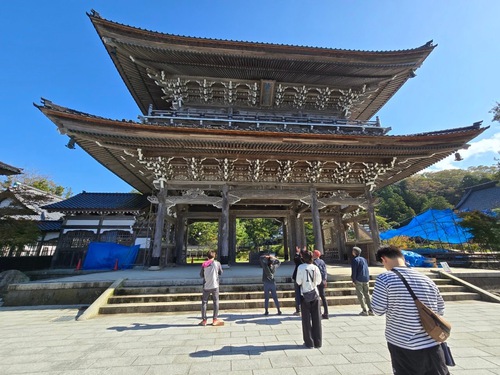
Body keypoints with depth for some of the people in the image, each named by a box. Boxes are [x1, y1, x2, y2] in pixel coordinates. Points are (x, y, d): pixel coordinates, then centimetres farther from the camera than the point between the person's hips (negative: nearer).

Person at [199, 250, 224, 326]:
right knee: (216, 302, 10)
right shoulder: (217, 263, -5)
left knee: (204, 302, 12)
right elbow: (220, 273, 7)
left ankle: (204, 320, 14)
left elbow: (201, 275, 7)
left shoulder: (204, 265, -1)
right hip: (215, 286, -1)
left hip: (206, 286, 1)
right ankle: (215, 319, 11)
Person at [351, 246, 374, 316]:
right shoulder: (364, 259, 12)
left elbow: (354, 271, -13)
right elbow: (367, 269, 16)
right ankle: (370, 310, 15)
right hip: (366, 279, 7)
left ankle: (364, 311, 3)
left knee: (360, 295, 2)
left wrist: (353, 280, -7)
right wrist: (367, 278, 22)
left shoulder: (355, 260, -10)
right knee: (367, 294, 14)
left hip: (359, 280, -7)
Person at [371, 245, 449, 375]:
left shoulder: (384, 279, -17)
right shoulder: (427, 279, 0)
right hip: (433, 346, 5)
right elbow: (441, 310, 11)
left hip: (404, 347, -4)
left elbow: (378, 310, -11)